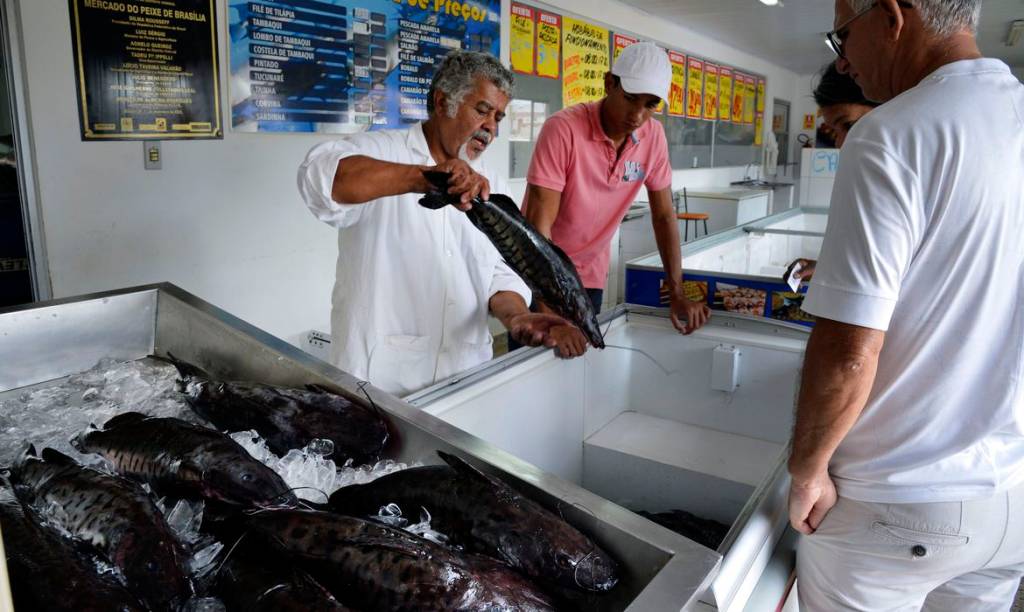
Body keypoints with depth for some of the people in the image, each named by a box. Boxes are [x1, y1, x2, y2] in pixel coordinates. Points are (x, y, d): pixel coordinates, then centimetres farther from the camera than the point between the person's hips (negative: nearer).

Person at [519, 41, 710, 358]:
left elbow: (664, 215, 1)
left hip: (590, 274, 4)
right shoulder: (564, 128, -24)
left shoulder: (654, 136, -8)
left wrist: (677, 294, -6)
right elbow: (538, 224, -27)